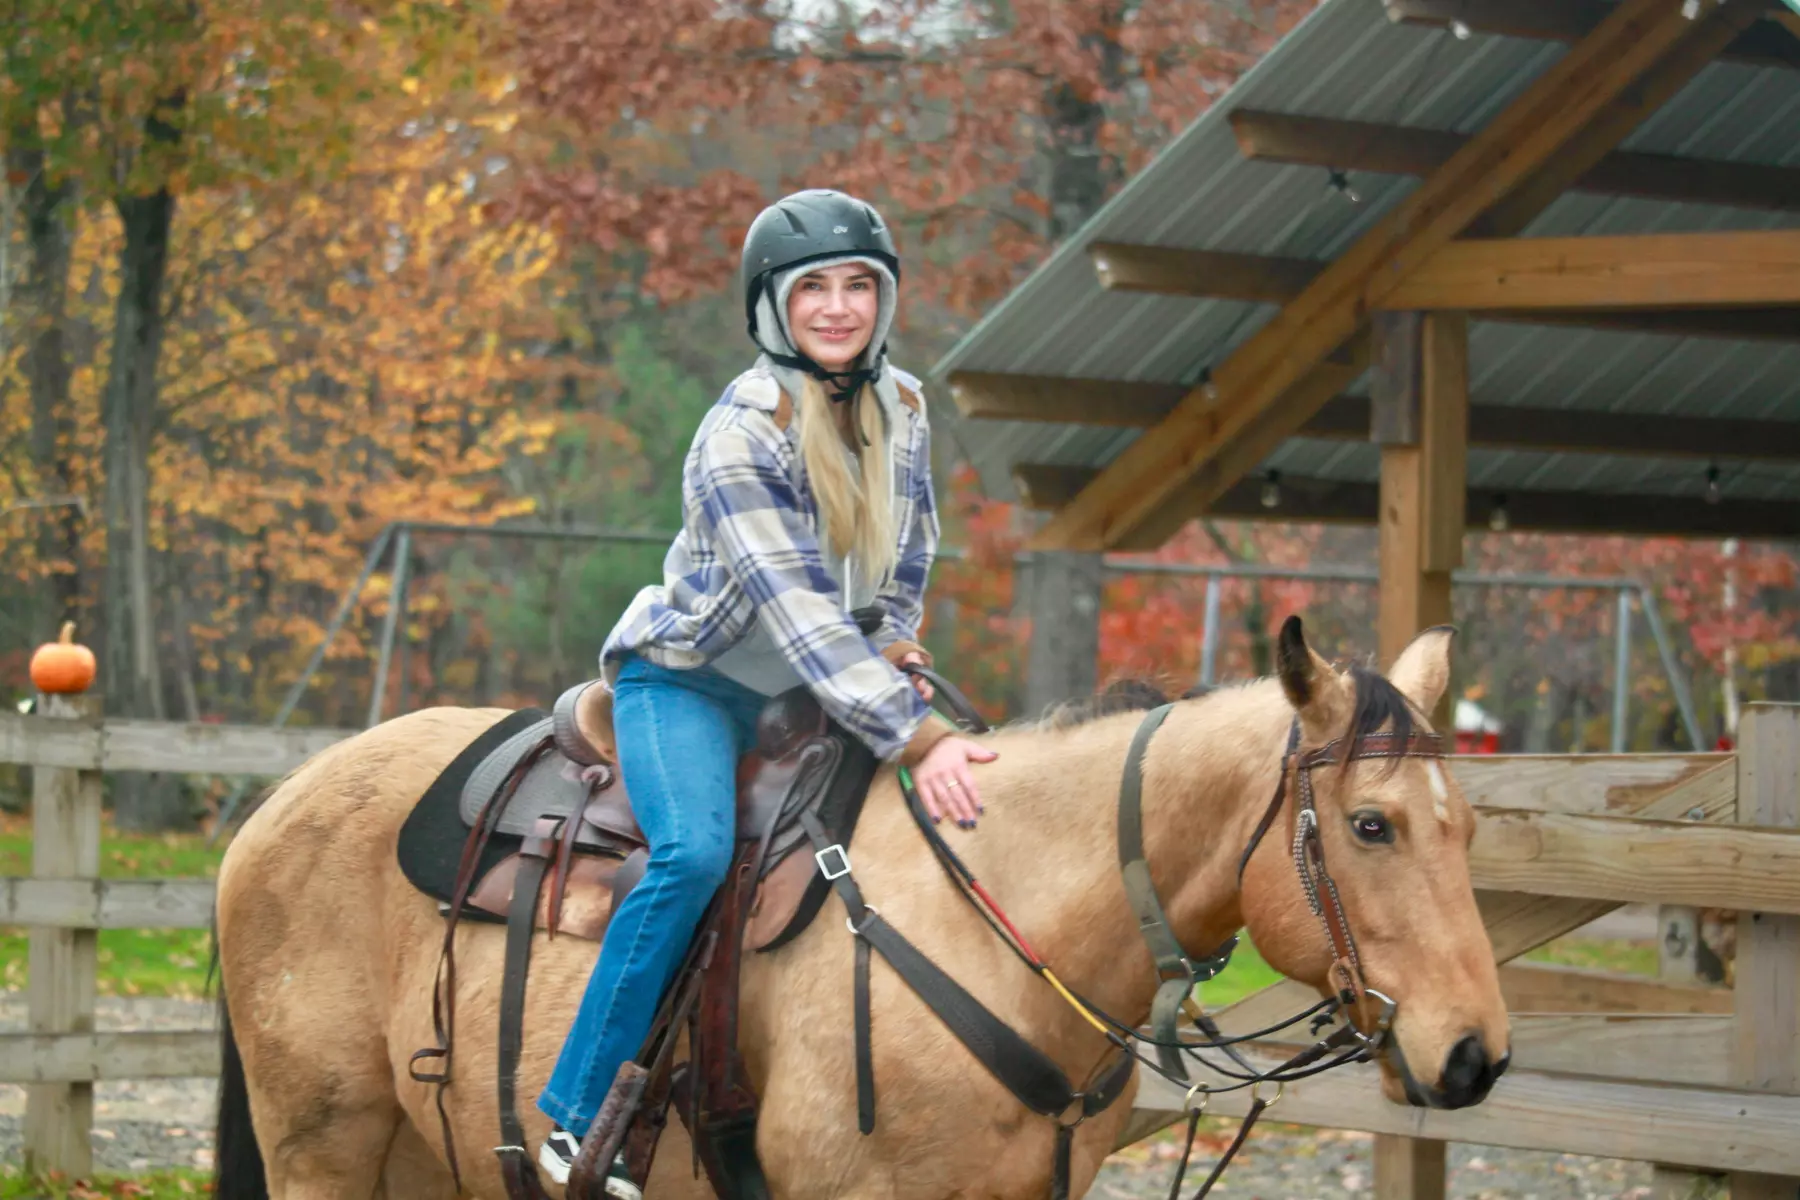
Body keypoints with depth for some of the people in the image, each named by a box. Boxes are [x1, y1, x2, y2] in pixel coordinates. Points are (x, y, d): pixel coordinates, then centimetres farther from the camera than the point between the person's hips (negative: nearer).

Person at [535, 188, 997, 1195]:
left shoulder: (902, 406, -1)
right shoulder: (741, 435, -23)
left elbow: (904, 570, 15)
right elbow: (799, 612, -31)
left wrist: (893, 662, 2)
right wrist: (914, 738, -37)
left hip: (804, 694, 8)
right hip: (690, 679, -8)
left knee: (968, 812, -3)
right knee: (697, 852, -32)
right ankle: (580, 1115, -26)